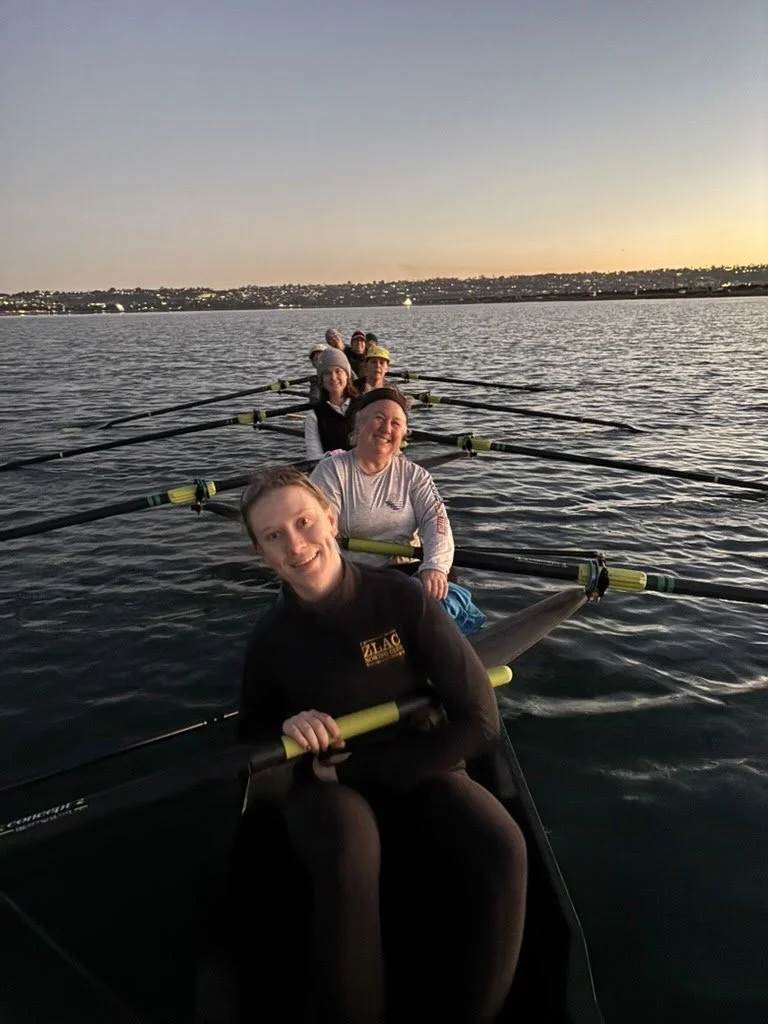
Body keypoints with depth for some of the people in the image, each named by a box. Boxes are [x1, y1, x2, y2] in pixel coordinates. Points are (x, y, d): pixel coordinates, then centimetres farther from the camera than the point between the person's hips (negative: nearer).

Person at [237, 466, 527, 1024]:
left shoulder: (403, 600, -16)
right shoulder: (270, 639, -7)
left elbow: (480, 723, -15)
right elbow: (250, 740, 10)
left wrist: (358, 767, -15)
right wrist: (285, 732, -15)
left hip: (417, 774, 0)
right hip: (323, 786, 1)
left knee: (501, 849, -29)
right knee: (350, 847, -35)